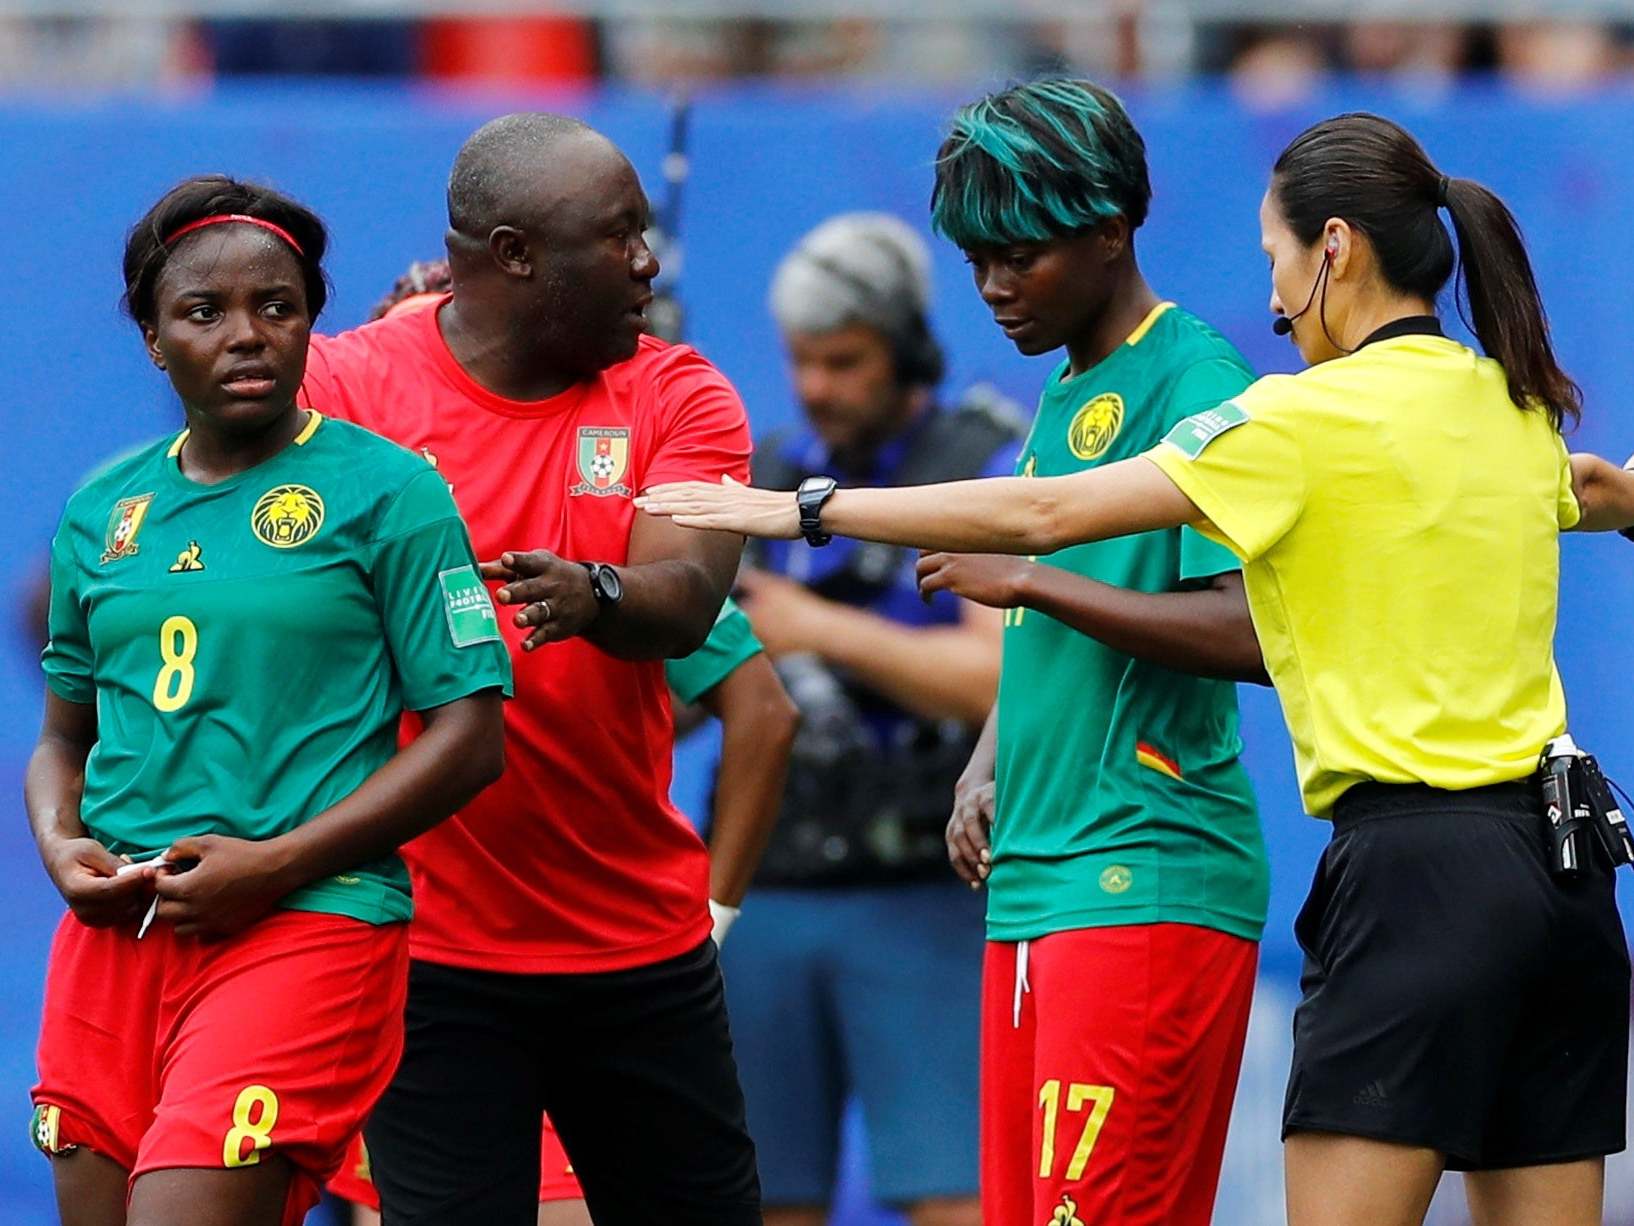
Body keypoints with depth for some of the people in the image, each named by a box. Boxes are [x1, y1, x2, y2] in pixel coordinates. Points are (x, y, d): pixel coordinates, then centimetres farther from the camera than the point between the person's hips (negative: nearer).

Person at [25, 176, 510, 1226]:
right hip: (115, 933, 5)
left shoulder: (388, 491, -1)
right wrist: (62, 847, 0)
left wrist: (276, 865, -13)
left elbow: (469, 739, -5)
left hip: (304, 932, -5)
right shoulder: (103, 509, 14)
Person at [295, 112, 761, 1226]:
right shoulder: (346, 386, -3)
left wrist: (597, 598, -32)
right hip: (431, 951, -3)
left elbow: (686, 601, -13)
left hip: (641, 935, 3)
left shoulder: (677, 396, 4)